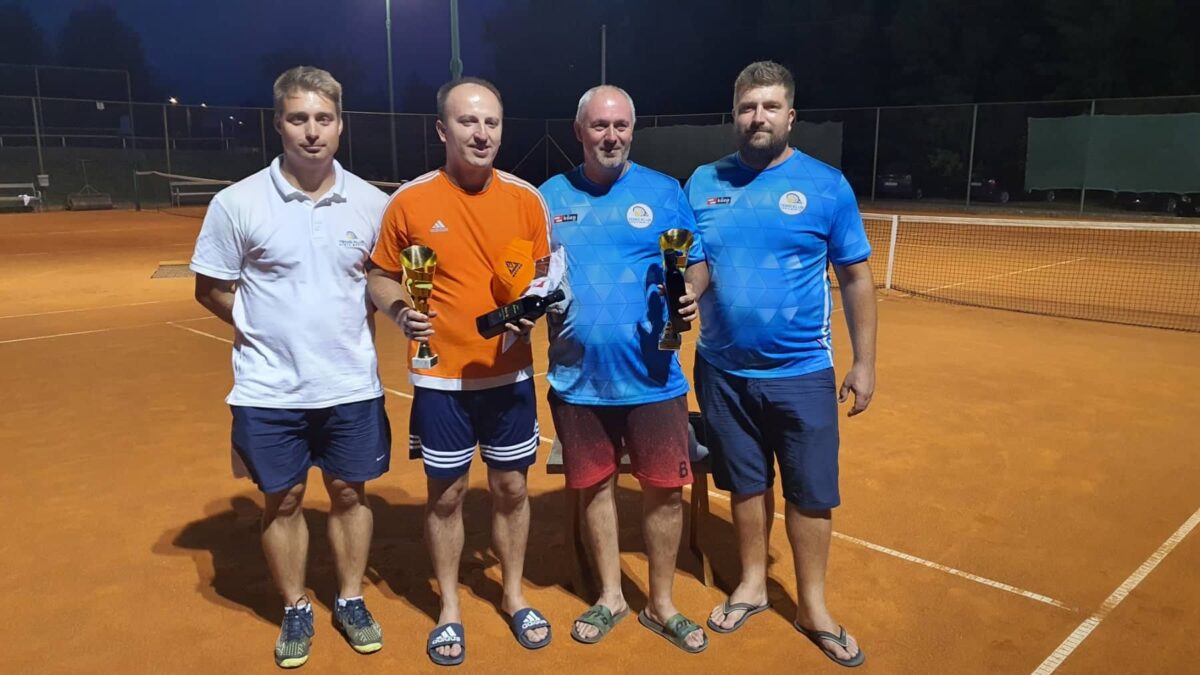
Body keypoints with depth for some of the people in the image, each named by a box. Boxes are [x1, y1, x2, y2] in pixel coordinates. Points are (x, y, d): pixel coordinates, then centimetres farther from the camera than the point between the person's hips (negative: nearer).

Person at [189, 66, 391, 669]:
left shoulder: (371, 203, -2)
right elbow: (210, 289, 3)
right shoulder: (237, 203, -7)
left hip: (351, 385, 1)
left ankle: (350, 600, 32)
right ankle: (295, 611, 31)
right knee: (282, 500, 11)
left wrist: (355, 329, 0)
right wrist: (266, 328, -1)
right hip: (269, 389, -1)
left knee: (349, 492, 12)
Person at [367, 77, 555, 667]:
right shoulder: (409, 201, -7)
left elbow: (544, 276, 8)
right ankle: (449, 610, 31)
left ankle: (514, 596, 36)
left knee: (511, 488, 14)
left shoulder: (526, 198, -1)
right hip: (441, 378, -2)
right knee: (446, 494, 10)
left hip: (510, 374, 2)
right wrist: (400, 312, -18)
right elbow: (380, 277, 2)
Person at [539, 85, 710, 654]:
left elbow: (695, 265, 4)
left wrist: (690, 296, -18)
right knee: (595, 486, 13)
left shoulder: (663, 192, 1)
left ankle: (661, 606, 27)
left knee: (664, 489, 5)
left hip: (652, 377, -1)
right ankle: (610, 597, 34)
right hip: (578, 379, 2)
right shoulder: (550, 196, 6)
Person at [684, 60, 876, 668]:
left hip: (801, 373, -2)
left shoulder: (827, 185, -4)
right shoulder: (703, 183, 3)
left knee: (811, 494, 8)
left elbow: (856, 278, 0)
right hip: (722, 371, 2)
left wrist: (864, 361, -1)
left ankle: (813, 607, 28)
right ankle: (752, 584, 37)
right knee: (747, 484, 16)